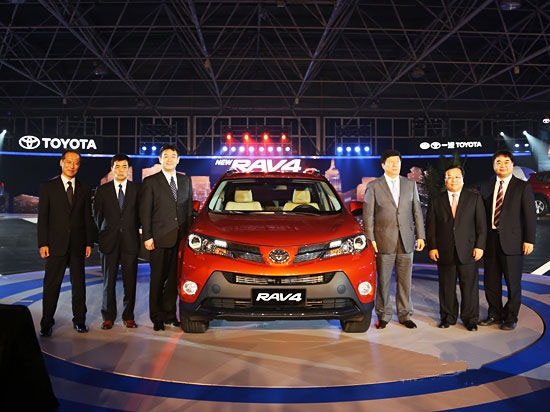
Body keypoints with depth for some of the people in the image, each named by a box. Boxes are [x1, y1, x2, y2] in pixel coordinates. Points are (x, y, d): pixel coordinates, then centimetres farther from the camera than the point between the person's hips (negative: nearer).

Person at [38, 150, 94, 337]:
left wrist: (89, 243, 3)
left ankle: (79, 320, 19)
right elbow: (42, 217, -1)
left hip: (78, 244, 2)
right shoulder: (48, 187, 2)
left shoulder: (84, 188, 9)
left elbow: (88, 218, 9)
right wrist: (43, 243, -7)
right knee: (51, 284, 3)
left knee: (79, 283, 8)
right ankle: (47, 323, 15)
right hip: (56, 244, -2)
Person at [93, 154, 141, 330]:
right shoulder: (102, 190, 6)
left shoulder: (137, 189, 5)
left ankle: (128, 316, 15)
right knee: (109, 281, 5)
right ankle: (108, 317, 16)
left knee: (130, 281, 3)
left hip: (130, 241, 0)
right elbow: (97, 214, 12)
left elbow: (141, 213, 9)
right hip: (109, 242, 0)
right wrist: (104, 232, 10)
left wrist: (132, 231, 6)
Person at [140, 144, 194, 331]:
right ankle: (157, 317, 15)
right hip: (160, 238, -3)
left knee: (175, 277, 9)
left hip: (181, 238, 4)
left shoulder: (185, 180, 14)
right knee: (158, 279, 4)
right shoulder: (150, 182, 1)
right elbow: (144, 211, -2)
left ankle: (169, 313, 22)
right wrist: (147, 237, -9)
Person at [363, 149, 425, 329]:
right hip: (384, 240, -2)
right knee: (383, 280, 4)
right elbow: (368, 214, -1)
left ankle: (404, 315, 21)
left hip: (406, 240, 3)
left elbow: (417, 211, 10)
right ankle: (383, 316, 18)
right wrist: (370, 239, -7)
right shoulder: (373, 186, 1)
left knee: (405, 280, 8)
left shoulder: (410, 184, 10)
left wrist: (420, 236, 5)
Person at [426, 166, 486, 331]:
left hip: (467, 252, -1)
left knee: (469, 286, 5)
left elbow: (481, 225, 4)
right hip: (444, 253, 1)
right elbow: (430, 227, 7)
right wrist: (432, 247, -2)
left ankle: (470, 319, 18)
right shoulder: (436, 202, 8)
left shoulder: (474, 198, 7)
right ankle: (448, 317, 21)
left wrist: (479, 246, -4)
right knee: (446, 288, 8)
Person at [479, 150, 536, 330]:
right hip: (490, 241, 4)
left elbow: (530, 215, -3)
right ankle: (494, 315, 28)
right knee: (490, 281, 11)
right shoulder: (486, 187, 11)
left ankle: (510, 318, 20)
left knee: (513, 283, 5)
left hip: (512, 241, -4)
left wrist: (529, 240, -10)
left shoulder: (523, 187, 0)